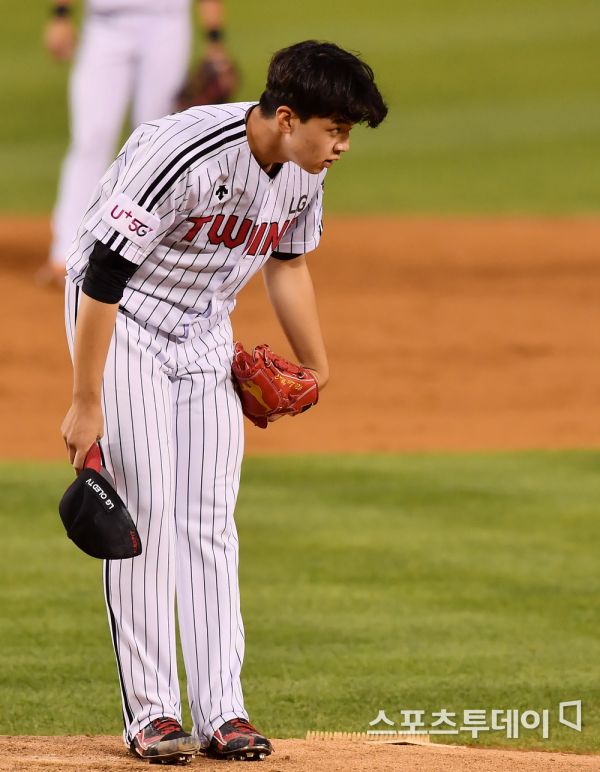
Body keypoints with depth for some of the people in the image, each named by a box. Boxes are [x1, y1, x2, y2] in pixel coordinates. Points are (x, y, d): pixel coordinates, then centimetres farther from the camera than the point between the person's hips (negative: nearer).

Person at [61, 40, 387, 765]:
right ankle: (150, 713, -5)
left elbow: (287, 263, 12)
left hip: (205, 336, 6)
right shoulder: (187, 157, -31)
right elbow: (103, 274, -27)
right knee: (146, 510, -10)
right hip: (124, 323, -6)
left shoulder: (303, 171, -8)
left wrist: (316, 370, 20)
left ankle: (221, 712, 3)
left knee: (210, 519, 2)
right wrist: (86, 403, -25)